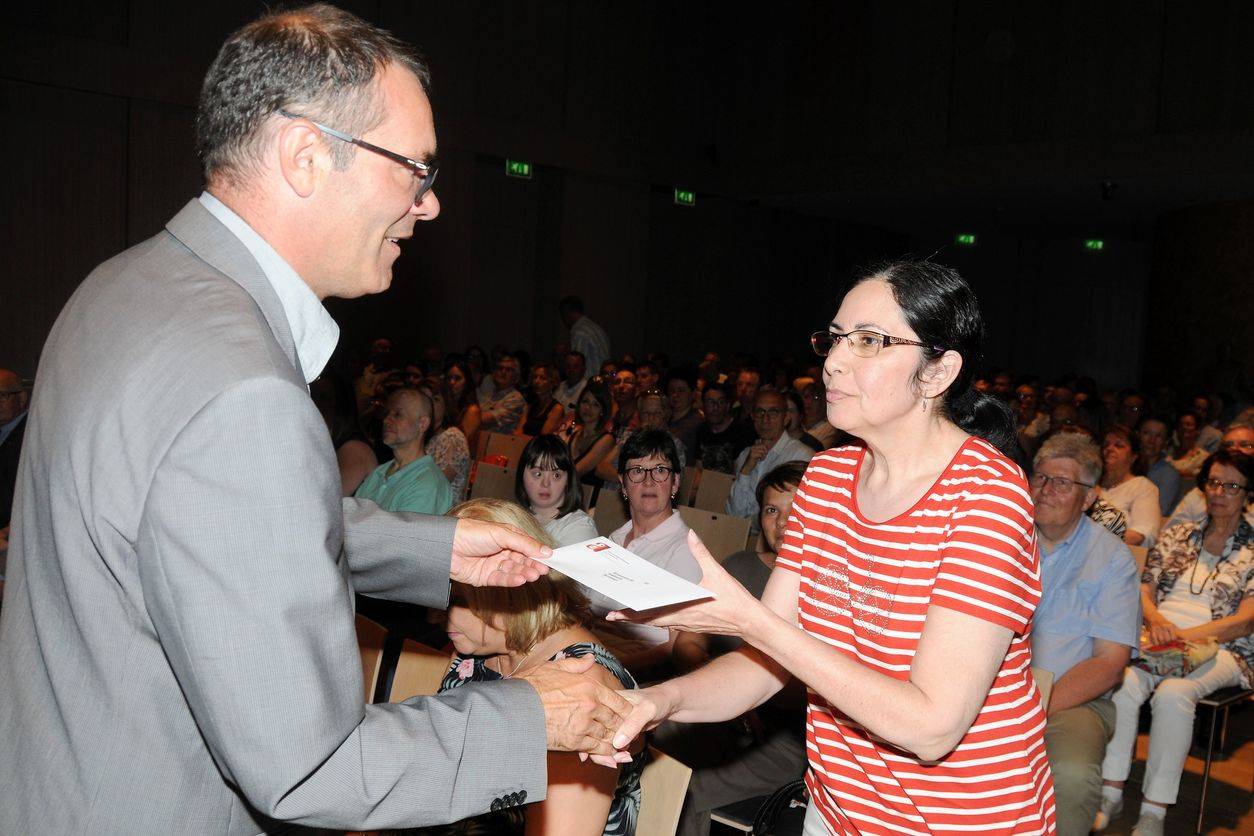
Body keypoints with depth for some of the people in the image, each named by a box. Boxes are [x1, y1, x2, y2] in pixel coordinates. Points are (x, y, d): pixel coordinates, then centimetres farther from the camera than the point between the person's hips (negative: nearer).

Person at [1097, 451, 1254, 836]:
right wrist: (1155, 620, -9)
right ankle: (1111, 792, -21)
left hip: (1217, 649, -3)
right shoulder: (1177, 534, 19)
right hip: (1157, 639, 3)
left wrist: (1182, 635, -17)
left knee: (1172, 693, -36)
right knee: (1123, 682, -31)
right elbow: (1145, 590, 14)